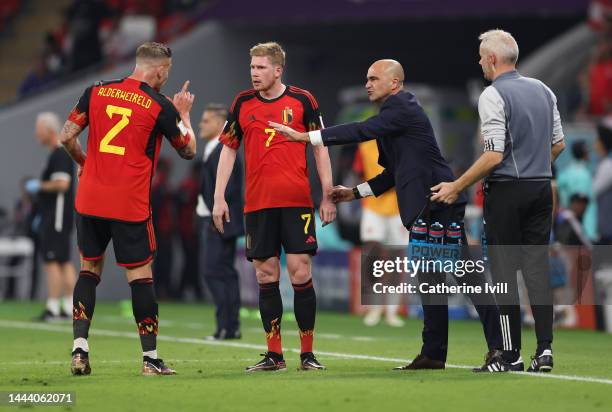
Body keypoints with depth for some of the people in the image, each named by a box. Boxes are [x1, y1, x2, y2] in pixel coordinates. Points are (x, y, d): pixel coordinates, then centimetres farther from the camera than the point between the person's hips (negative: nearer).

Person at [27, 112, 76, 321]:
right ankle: (69, 308, 12)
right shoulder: (58, 153, 17)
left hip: (57, 217, -10)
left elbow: (62, 183, -24)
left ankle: (53, 308, -12)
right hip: (55, 217, 10)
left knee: (52, 261, -11)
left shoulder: (60, 154, -14)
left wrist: (39, 185, -11)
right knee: (64, 262, 10)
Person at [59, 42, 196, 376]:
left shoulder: (96, 92, 4)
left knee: (89, 269, 15)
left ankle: (79, 349, 4)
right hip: (130, 205, -4)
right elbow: (188, 150, 8)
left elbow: (67, 136, 4)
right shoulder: (161, 107, -5)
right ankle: (150, 357, 5)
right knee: (140, 275, 4)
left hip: (89, 199, 4)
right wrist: (184, 114, 23)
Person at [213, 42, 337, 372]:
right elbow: (228, 149, 12)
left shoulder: (301, 100, 2)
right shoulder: (243, 103, 8)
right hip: (257, 204, 2)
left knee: (300, 273, -7)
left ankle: (308, 353, 2)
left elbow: (320, 147, 5)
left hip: (296, 201, -2)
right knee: (266, 276, 2)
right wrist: (219, 198, 6)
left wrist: (327, 195, 0)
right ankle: (274, 355, 8)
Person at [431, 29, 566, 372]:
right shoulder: (543, 90, 10)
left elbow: (494, 155, -18)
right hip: (542, 189, 6)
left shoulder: (493, 95, -12)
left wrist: (458, 187, -10)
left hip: (507, 190, -6)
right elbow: (558, 144, 14)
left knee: (505, 270, -1)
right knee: (538, 267, 6)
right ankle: (545, 348, -1)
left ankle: (511, 354, -1)